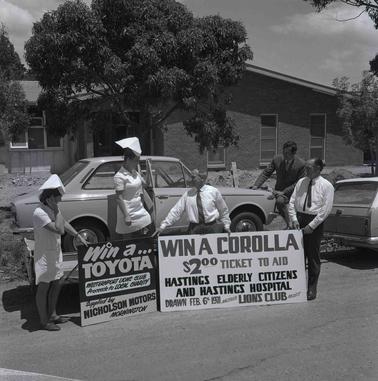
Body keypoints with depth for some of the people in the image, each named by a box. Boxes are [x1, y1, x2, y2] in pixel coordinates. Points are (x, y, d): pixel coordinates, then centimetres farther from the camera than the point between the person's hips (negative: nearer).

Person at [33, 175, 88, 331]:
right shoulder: (39, 213, -26)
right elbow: (59, 229, -31)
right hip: (44, 255, -9)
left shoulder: (53, 208, 2)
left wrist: (78, 235, 11)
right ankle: (44, 321, 18)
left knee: (56, 285, 18)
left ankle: (52, 315, 34)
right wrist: (56, 209, -25)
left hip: (56, 252, 9)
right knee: (43, 288, 5)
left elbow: (64, 223, 17)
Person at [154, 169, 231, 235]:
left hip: (211, 228, -1)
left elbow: (223, 210, 12)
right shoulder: (188, 194, 2)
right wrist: (163, 226, -4)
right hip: (194, 229, 1)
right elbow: (176, 211, 1)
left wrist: (226, 225, 10)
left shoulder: (213, 191, 2)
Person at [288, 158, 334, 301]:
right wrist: (294, 219, -5)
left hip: (315, 222, -4)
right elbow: (292, 201, 9)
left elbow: (326, 209, -10)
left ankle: (311, 289, 17)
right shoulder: (301, 182, 7)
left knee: (313, 256, 4)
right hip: (299, 218, 4)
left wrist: (311, 225, -14)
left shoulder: (326, 186, -5)